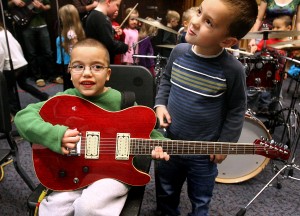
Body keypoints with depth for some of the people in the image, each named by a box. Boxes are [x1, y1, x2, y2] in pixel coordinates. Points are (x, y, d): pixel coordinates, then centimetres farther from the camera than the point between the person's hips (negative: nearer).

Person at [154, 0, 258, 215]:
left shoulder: (232, 70, -22)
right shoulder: (179, 52, -11)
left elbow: (237, 111, -9)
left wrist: (224, 143, -9)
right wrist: (161, 104, -6)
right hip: (169, 142, 4)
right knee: (165, 194, 27)